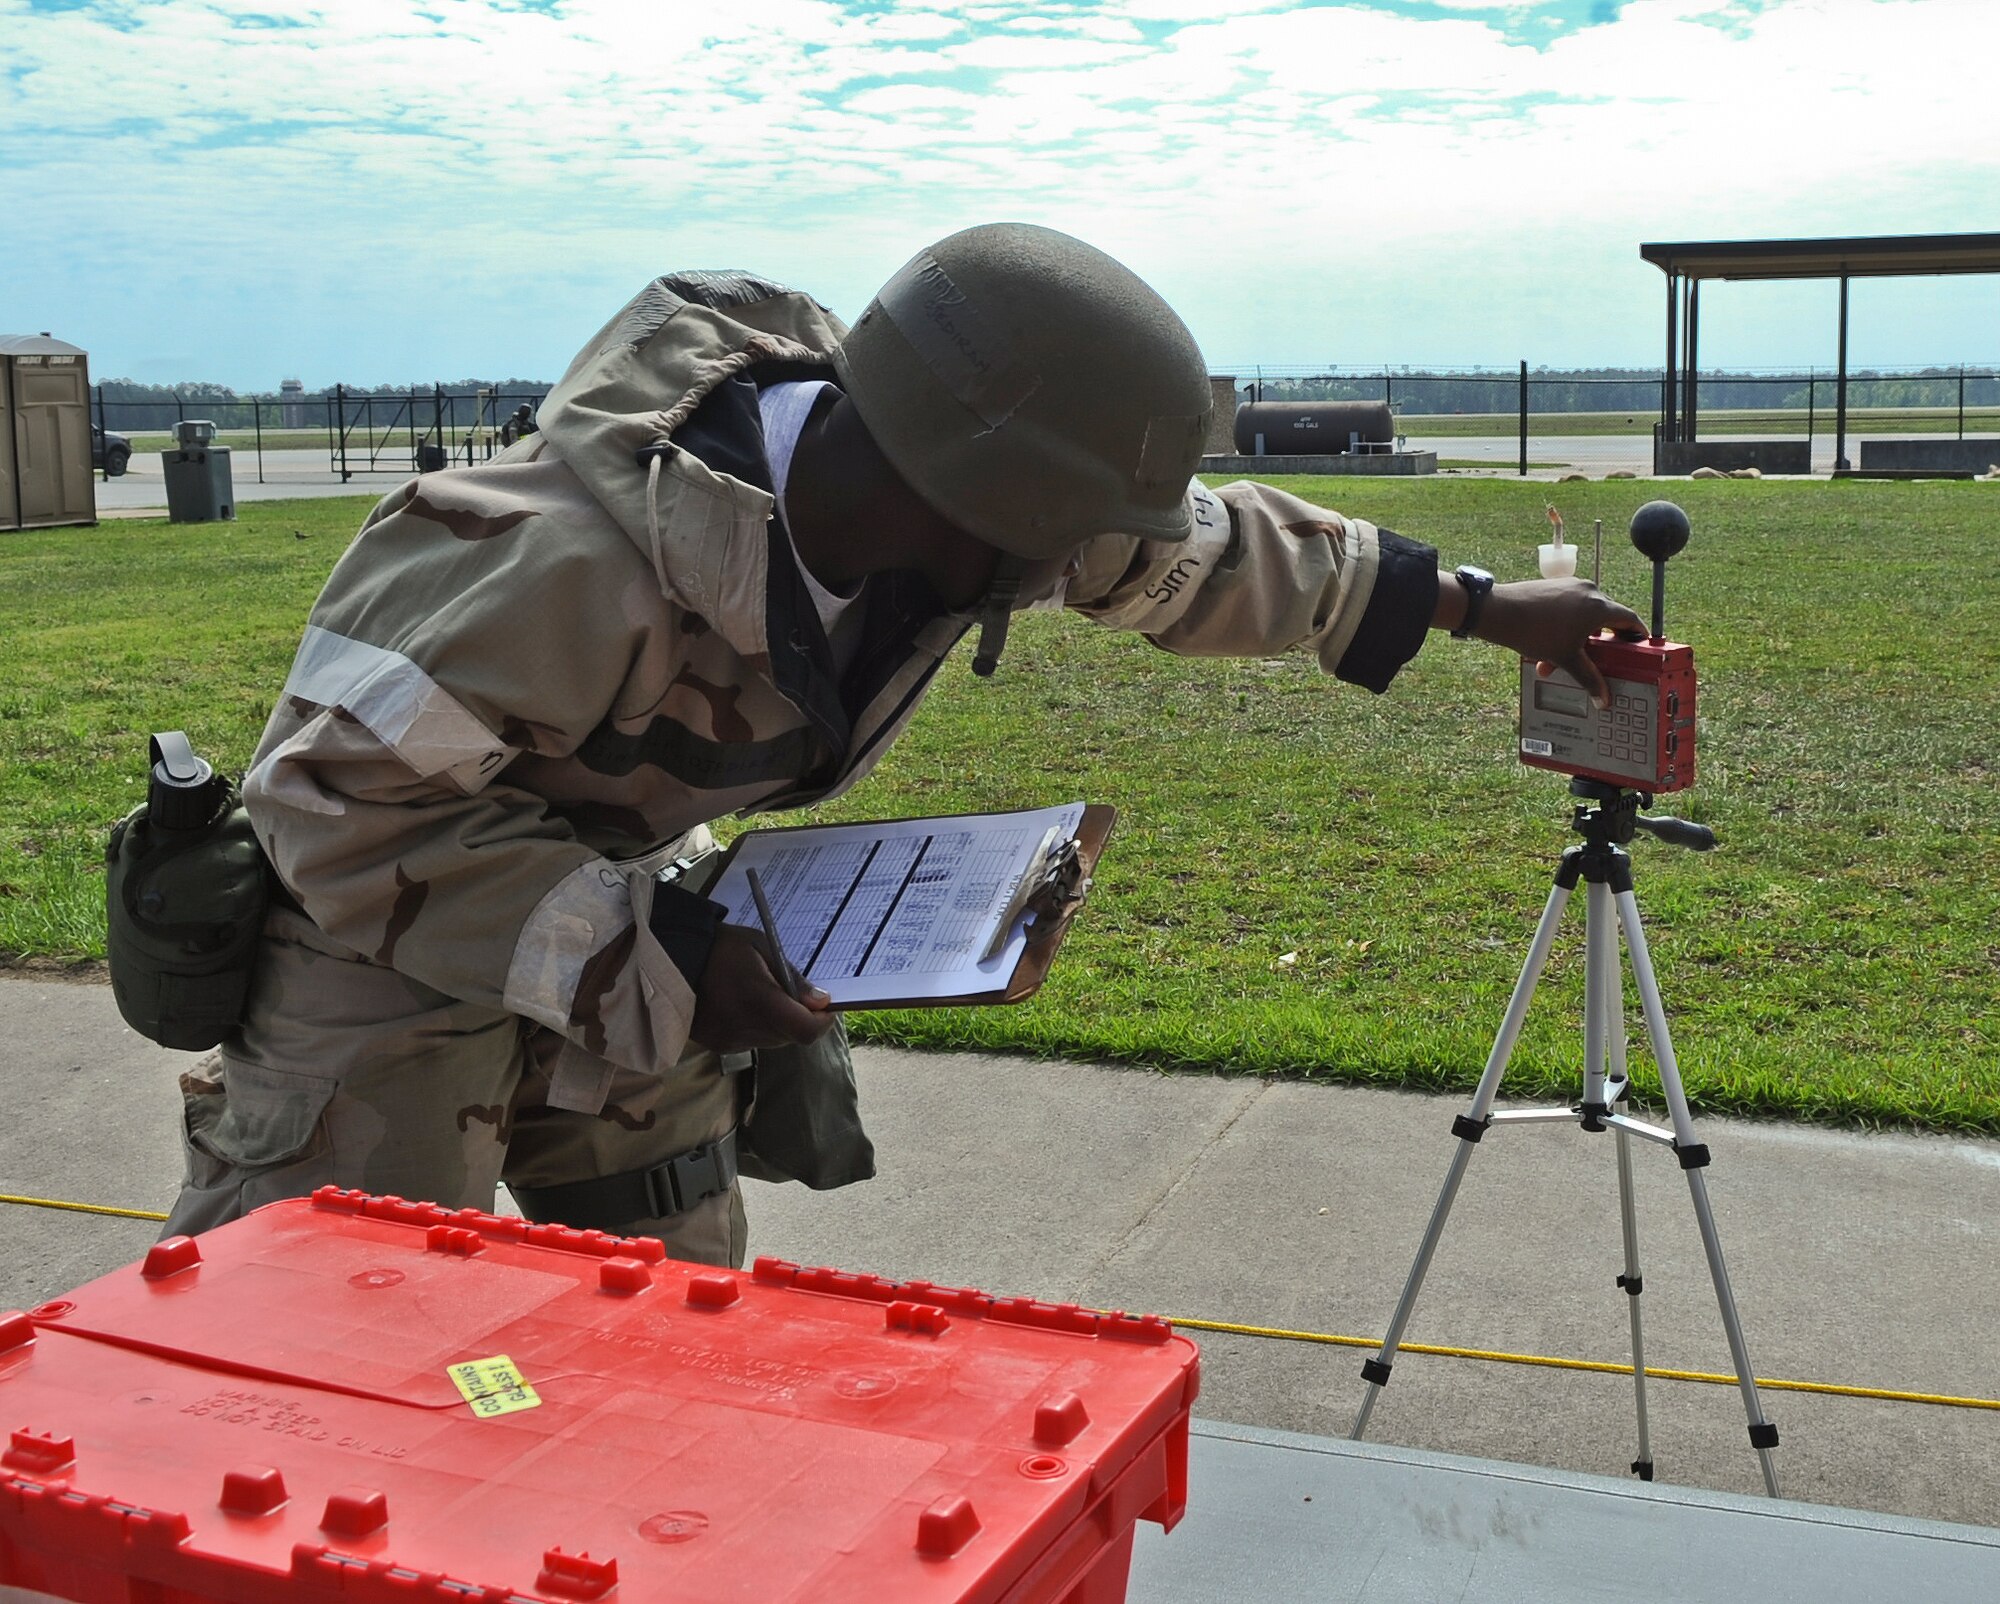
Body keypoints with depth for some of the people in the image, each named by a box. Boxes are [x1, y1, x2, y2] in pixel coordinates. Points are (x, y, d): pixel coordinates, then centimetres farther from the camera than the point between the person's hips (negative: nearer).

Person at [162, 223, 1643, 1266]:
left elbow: (1189, 551, -2)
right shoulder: (567, 566, -39)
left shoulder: (940, 502, -17)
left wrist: (1476, 604, 6)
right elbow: (340, 797, -31)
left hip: (620, 903, 7)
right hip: (393, 928, -6)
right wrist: (643, 956, -36)